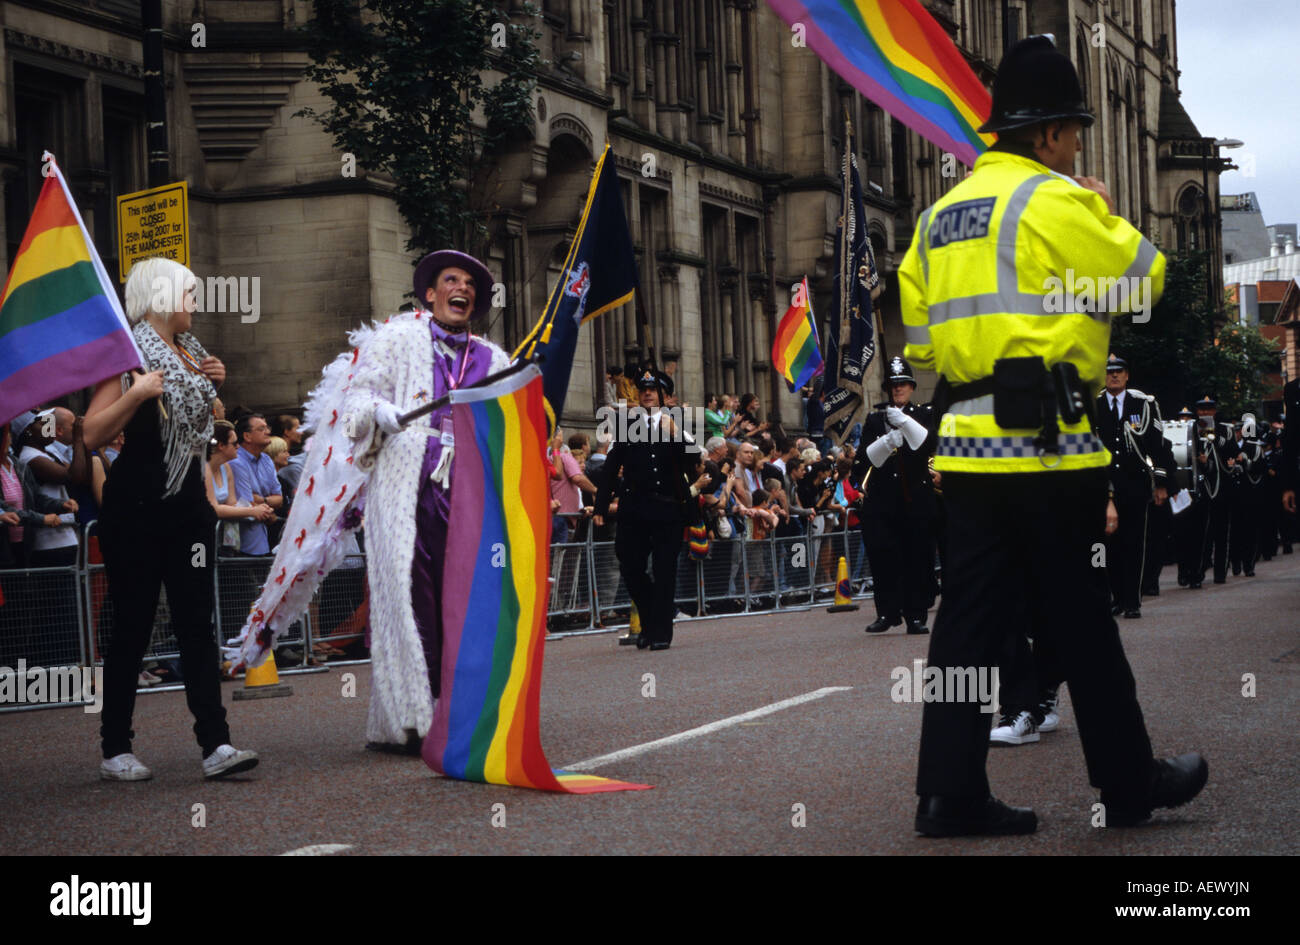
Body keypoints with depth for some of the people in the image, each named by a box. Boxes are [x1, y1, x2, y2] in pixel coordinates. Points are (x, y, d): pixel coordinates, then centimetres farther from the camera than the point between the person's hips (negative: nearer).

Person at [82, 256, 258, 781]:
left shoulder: (188, 353, 15)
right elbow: (93, 435, -14)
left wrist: (211, 383, 14)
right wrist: (136, 393, -23)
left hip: (186, 503, 6)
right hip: (135, 506, -6)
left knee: (197, 624, 0)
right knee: (132, 626, -1)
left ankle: (215, 745, -5)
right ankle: (115, 751, 8)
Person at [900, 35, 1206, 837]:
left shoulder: (941, 215, 16)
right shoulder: (1054, 200, -8)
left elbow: (920, 338, 17)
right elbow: (1146, 279, -2)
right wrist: (1107, 214, 13)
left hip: (965, 443, 7)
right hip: (1045, 441, -7)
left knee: (973, 617, 6)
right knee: (1082, 622, 3)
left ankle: (951, 792, 4)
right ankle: (1130, 783, 14)